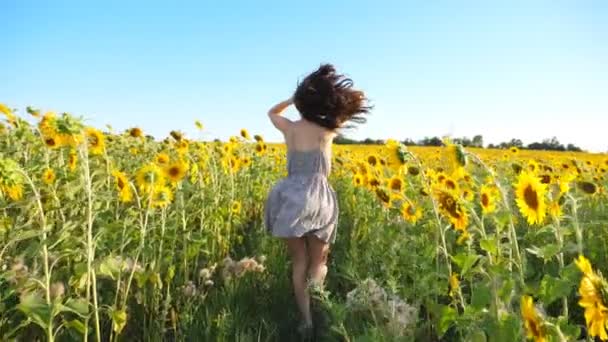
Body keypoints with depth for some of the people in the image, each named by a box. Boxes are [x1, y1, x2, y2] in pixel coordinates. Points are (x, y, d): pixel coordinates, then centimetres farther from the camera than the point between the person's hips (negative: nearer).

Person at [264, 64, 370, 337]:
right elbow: (357, 104, 13)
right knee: (318, 262, 15)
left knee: (299, 262, 14)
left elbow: (272, 112, 27)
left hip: (291, 199, 2)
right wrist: (338, 93, 13)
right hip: (317, 199, -2)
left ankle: (306, 320, 13)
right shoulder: (328, 130, -3)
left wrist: (296, 97, 21)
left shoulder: (289, 128, 3)